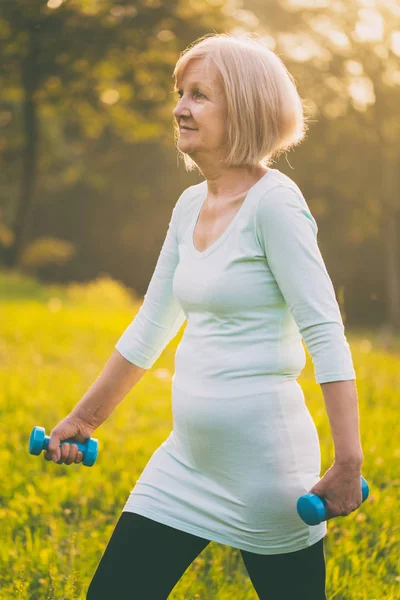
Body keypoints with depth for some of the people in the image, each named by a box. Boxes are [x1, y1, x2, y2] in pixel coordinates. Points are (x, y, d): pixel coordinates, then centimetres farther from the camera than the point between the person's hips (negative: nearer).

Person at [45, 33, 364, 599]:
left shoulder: (273, 201, -13)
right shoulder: (191, 205, 9)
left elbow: (325, 334, -18)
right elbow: (151, 327, 18)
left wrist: (348, 462, -25)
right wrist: (84, 418, 24)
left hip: (265, 459, -7)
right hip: (187, 458, 8)